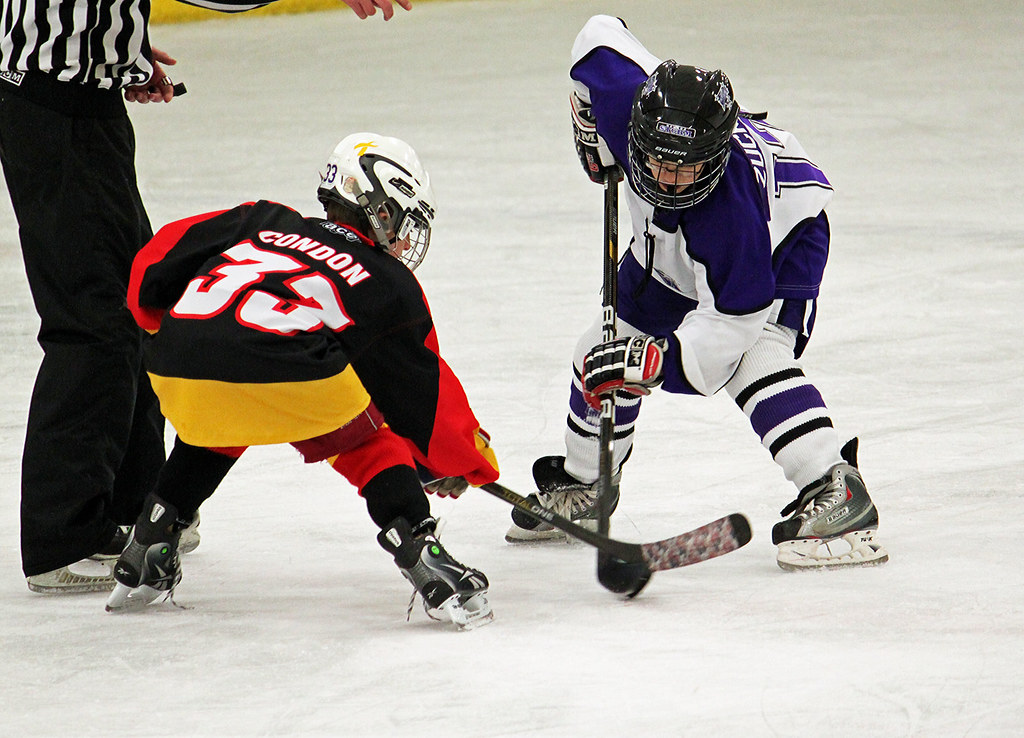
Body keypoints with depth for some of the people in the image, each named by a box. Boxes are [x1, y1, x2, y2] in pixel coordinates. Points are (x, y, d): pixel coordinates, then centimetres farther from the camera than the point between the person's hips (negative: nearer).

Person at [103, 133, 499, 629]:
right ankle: (422, 558, 2)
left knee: (211, 426, 37)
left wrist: (169, 330, 47)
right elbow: (427, 395, 27)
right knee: (370, 444, 20)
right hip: (287, 381, -4)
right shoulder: (390, 288, 23)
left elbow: (154, 264, 29)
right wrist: (473, 462, 43)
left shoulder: (262, 223, 32)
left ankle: (145, 558, 36)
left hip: (175, 369, 4)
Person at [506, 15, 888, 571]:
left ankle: (836, 492, -31)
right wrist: (592, 136, -3)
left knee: (752, 356, -31)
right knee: (605, 352, 9)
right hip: (670, 250, 7)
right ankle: (581, 484, 33)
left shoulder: (730, 210, -45)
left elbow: (730, 320, -38)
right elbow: (599, 35, -13)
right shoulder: (626, 102, -35)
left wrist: (655, 359, -47)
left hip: (784, 240, -7)